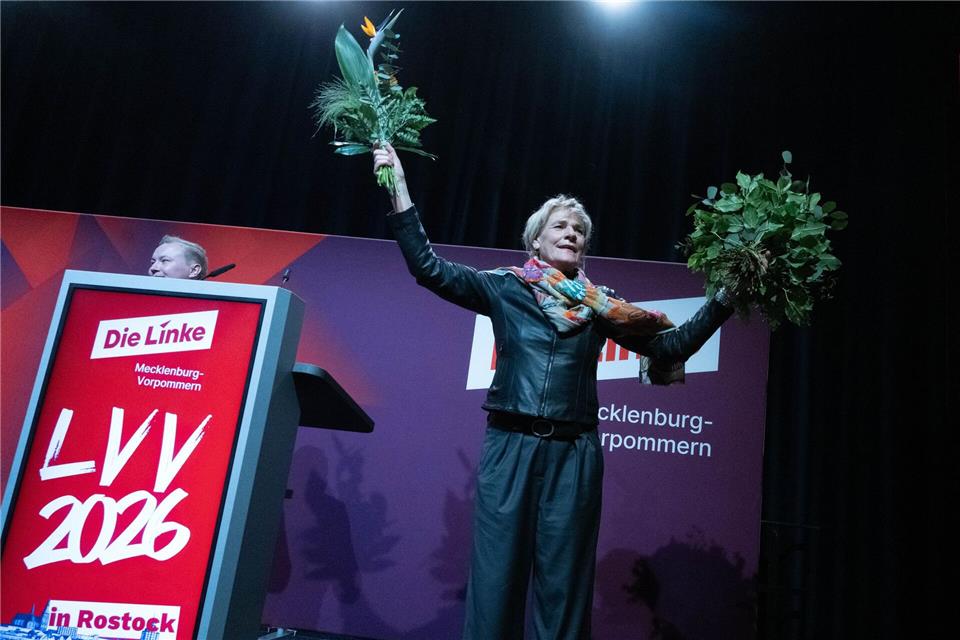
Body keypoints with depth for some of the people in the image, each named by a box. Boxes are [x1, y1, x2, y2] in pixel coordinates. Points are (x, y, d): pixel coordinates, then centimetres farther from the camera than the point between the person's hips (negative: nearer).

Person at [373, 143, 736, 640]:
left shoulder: (602, 306, 11)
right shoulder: (504, 289, 6)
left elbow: (671, 345, 11)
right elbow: (427, 267, -1)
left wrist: (723, 299, 3)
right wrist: (398, 189, -7)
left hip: (574, 454, 2)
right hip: (509, 447, -1)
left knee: (563, 584, 5)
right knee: (495, 577, 0)